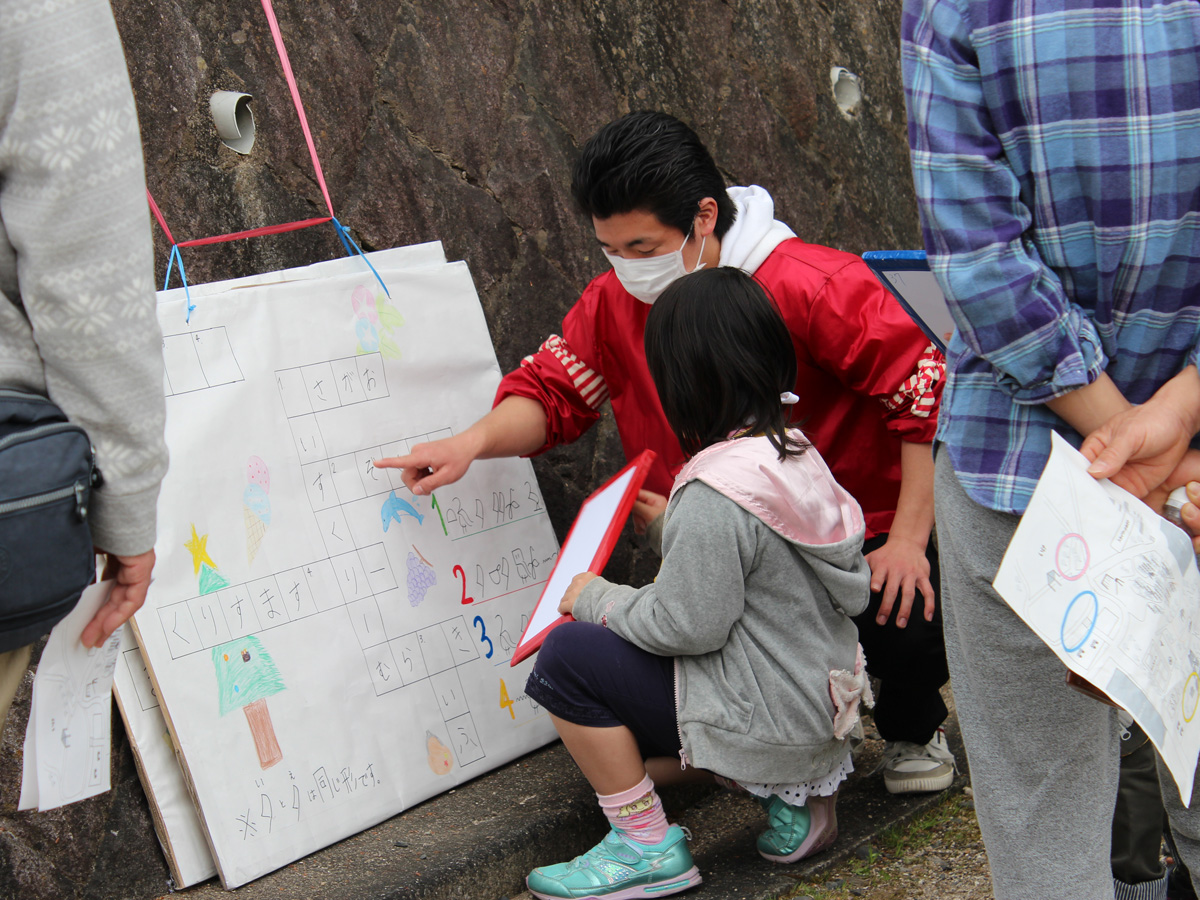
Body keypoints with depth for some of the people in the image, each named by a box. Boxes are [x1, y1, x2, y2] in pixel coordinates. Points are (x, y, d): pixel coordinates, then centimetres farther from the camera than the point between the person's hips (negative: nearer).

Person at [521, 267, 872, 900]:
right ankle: (791, 791, 14)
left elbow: (687, 625, -22)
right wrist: (673, 521, 20)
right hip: (816, 700, 9)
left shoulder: (714, 497, -25)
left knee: (566, 658, -8)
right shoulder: (792, 450, 2)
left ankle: (647, 848, 0)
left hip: (768, 719, -9)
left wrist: (596, 598, -7)